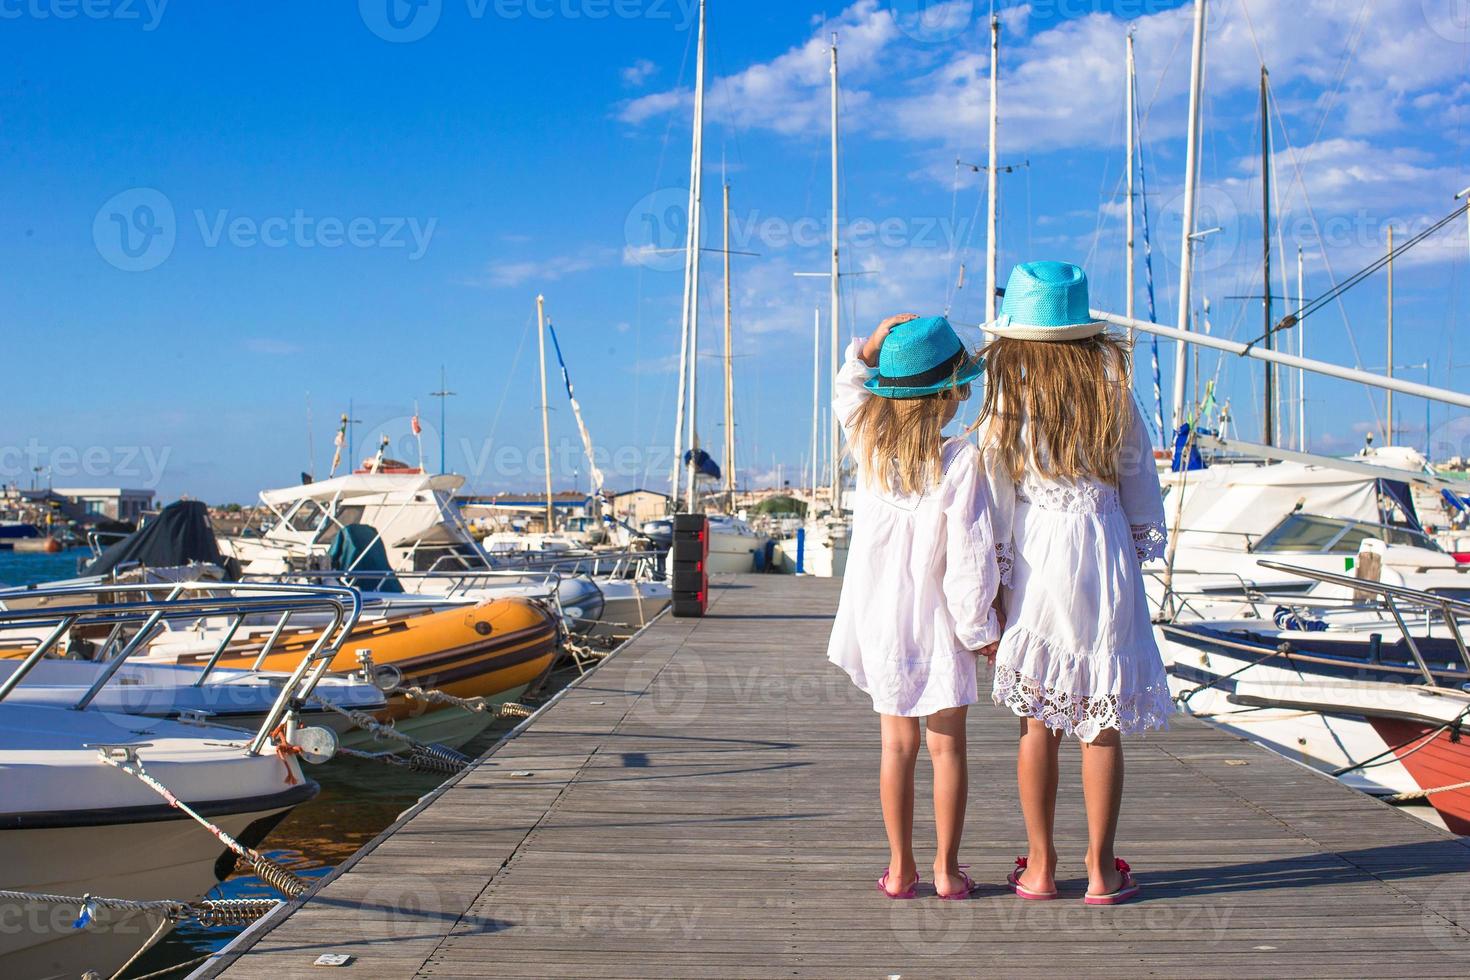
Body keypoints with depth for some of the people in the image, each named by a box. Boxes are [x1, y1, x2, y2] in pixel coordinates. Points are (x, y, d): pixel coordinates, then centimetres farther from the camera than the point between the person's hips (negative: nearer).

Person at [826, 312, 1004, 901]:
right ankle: (947, 870, 14)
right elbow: (969, 556, -16)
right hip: (937, 627, -4)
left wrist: (870, 347, 5)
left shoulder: (869, 445, -3)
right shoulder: (959, 462, -17)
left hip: (880, 623, 4)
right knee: (947, 747, 8)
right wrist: (981, 628, -6)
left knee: (897, 745, 12)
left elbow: (846, 390, 19)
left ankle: (900, 869, 17)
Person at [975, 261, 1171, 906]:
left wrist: (997, 570, 4)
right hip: (1104, 549, 0)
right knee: (1101, 718, 6)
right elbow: (1135, 466, 8)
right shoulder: (1110, 378, -1)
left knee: (1038, 715, 9)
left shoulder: (1007, 387, -4)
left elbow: (997, 492, -3)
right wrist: (1144, 540, 19)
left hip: (1034, 553, 0)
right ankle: (1101, 871, 12)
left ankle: (1040, 867, 16)